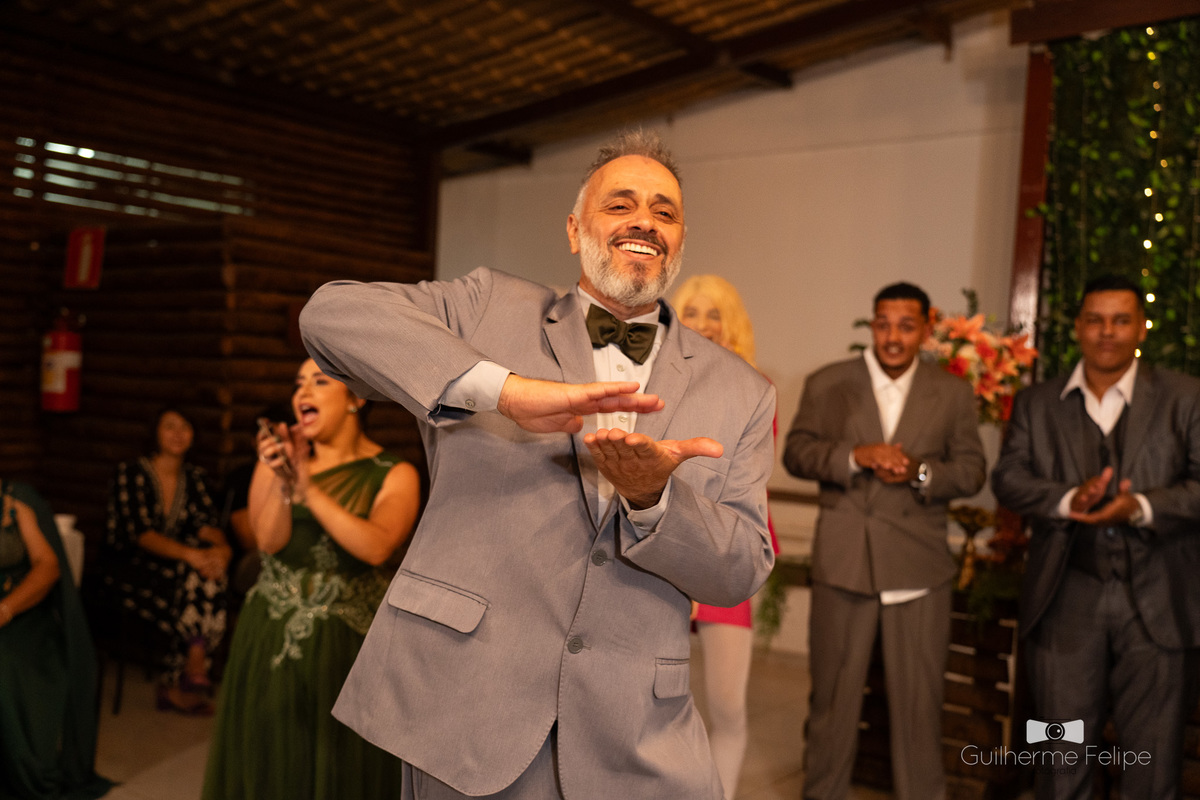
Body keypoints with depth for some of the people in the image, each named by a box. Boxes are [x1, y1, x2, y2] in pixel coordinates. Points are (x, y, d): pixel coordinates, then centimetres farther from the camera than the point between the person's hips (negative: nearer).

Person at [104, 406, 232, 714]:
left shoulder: (195, 477, 10)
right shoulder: (130, 473, -6)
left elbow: (206, 522, -3)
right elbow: (139, 533, -18)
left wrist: (222, 546, -28)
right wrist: (189, 554, -32)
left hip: (178, 565, 5)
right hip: (132, 570, -4)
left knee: (210, 575, -27)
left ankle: (174, 684, -21)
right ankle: (195, 675, -14)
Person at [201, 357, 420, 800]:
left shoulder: (393, 475, -6)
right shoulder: (278, 457, 3)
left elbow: (375, 547, -23)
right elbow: (268, 540, -10)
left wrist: (309, 490, -28)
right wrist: (282, 482, -27)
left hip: (345, 644, -2)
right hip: (271, 638, 3)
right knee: (268, 763, 13)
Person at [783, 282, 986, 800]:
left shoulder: (954, 393, 8)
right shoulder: (826, 384, 5)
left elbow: (971, 470, 4)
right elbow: (797, 452, -1)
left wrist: (921, 472, -15)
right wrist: (856, 456, -18)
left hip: (919, 568, 0)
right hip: (842, 562, 0)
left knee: (920, 700, 7)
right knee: (832, 694, 11)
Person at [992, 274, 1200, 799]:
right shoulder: (1035, 404, 9)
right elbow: (1008, 477, 0)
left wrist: (1142, 508, -20)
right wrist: (1068, 499, -17)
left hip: (1154, 601, -1)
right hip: (1067, 602, 1)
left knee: (1154, 754, 8)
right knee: (1063, 753, 12)